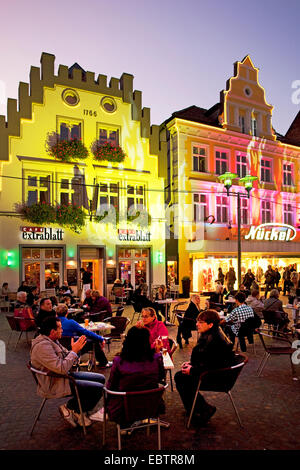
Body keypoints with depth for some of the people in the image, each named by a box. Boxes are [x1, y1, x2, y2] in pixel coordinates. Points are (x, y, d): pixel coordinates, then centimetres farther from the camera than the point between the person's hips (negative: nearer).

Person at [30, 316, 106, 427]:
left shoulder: (52, 340, 6)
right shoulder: (42, 346, -26)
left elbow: (66, 358, 12)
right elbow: (62, 368, -31)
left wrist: (76, 349, -7)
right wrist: (74, 351, -20)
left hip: (65, 375, 10)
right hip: (54, 385, -10)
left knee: (101, 378, 7)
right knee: (98, 388, -16)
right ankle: (70, 408, 4)